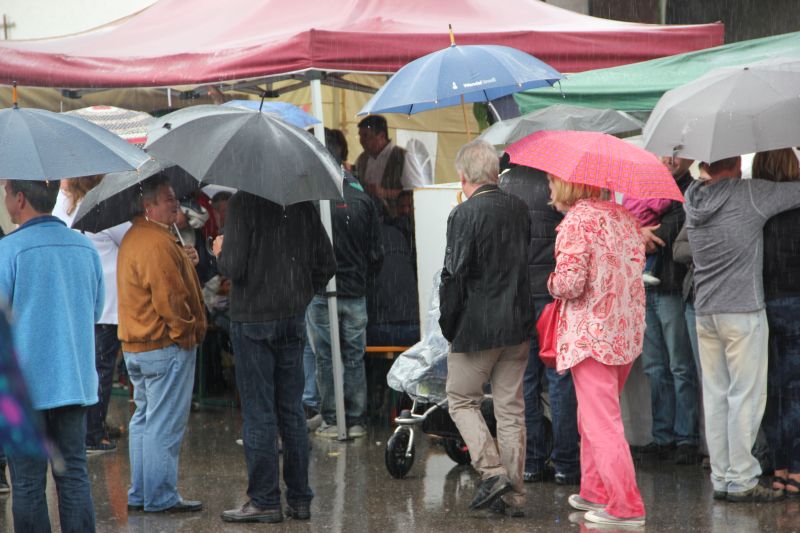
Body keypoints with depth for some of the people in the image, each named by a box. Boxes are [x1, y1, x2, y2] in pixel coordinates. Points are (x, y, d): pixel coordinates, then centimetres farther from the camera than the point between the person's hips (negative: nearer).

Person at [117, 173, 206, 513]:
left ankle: (139, 494, 21)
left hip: (135, 346, 11)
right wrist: (187, 332, -13)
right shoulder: (159, 243, -21)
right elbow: (170, 298, -23)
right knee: (165, 425, -5)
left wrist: (183, 261, 10)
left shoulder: (132, 238, 13)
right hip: (166, 346, -11)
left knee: (144, 419, 16)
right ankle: (161, 497, -2)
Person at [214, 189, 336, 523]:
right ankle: (299, 499, 16)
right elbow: (326, 264, 7)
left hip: (253, 320, -6)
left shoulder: (243, 202, -14)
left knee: (258, 414, 0)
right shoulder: (302, 203, 4)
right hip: (293, 320, 6)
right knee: (292, 411, 13)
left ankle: (264, 501, 3)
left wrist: (220, 254, 2)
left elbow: (234, 268, -18)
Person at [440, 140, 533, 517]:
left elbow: (454, 275, -15)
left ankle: (492, 471, -6)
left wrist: (448, 326, -4)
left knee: (462, 401, 9)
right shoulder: (519, 209, 5)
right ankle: (513, 494, 11)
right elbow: (527, 262, 12)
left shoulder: (464, 214, -14)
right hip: (517, 325, 6)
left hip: (477, 328, -6)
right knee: (511, 409, 10)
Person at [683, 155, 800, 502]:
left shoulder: (693, 197, 5)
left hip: (705, 313, 6)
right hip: (742, 311, -6)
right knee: (746, 396, -2)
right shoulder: (750, 194, -11)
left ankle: (721, 477, 12)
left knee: (715, 396, 9)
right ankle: (741, 480, -2)